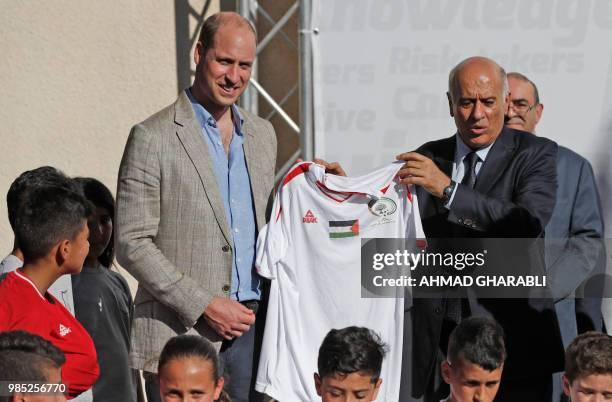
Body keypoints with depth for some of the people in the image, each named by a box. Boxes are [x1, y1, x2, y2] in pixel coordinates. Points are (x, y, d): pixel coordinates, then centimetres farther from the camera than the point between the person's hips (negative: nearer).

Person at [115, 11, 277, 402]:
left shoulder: (262, 133, 14)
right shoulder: (153, 137, -6)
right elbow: (132, 244, -9)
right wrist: (204, 305, -14)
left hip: (249, 324, 5)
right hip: (179, 332, -5)